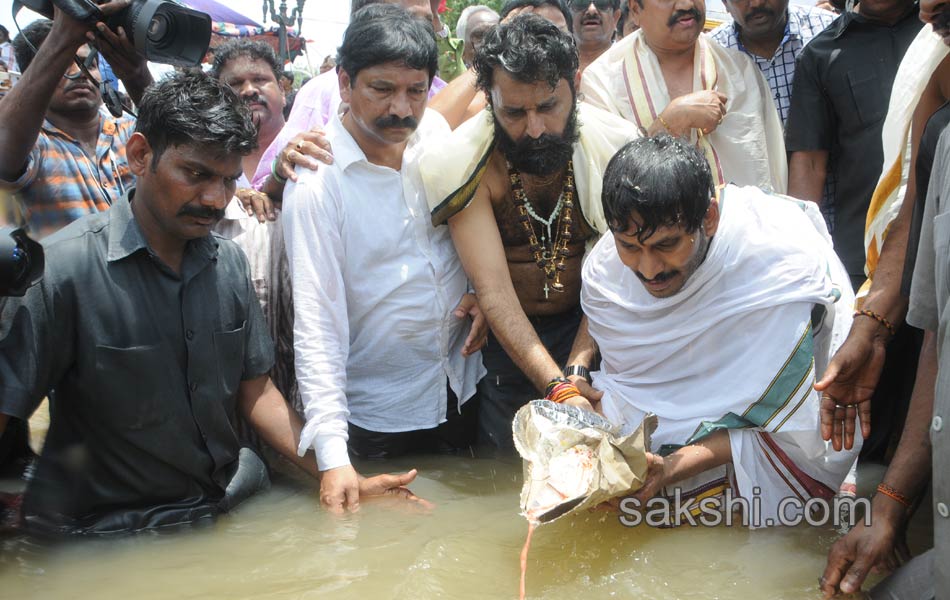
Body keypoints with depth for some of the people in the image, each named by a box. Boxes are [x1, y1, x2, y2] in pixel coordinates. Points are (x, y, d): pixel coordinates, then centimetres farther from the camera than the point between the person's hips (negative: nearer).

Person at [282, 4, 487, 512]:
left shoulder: (437, 133, -4)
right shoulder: (315, 181, -20)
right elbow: (316, 320, -23)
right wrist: (332, 455, -29)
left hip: (460, 388, 5)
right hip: (375, 415, -5)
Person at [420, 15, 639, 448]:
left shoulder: (614, 147, -13)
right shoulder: (466, 163, -19)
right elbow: (494, 292, -24)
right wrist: (559, 388, -34)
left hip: (588, 332, 2)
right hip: (506, 340, -1)